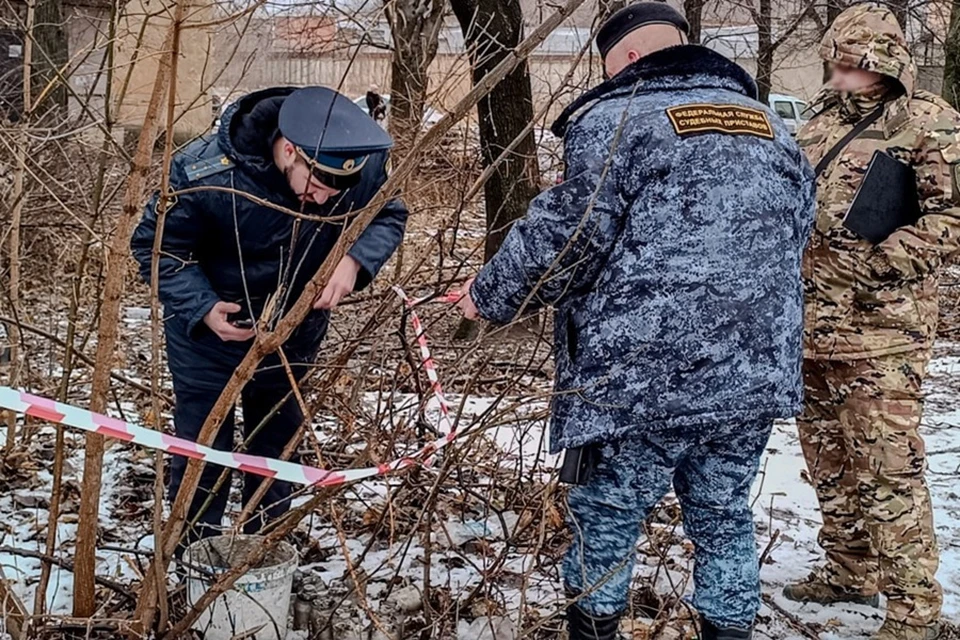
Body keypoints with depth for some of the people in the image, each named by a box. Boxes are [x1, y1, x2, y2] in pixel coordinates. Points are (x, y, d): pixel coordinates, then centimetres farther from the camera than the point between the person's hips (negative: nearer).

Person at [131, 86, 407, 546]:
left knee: (279, 437, 18)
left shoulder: (361, 162, -26)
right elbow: (155, 248, -19)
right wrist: (203, 309, -33)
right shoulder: (205, 174, -33)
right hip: (210, 326, -3)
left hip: (296, 326, 4)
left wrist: (354, 260, -29)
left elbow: (389, 217, -8)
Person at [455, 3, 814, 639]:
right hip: (756, 376, 6)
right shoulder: (773, 128, 15)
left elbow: (565, 237, -13)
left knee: (606, 525, 11)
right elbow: (793, 237, 21)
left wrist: (489, 295, 3)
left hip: (640, 379, -6)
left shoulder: (617, 118, -6)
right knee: (724, 521, 19)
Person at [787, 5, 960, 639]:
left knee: (888, 468, -6)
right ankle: (849, 572, 32)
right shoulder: (819, 124, 15)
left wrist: (875, 263, -18)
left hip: (880, 330, -7)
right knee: (829, 459, 16)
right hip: (811, 326, 7)